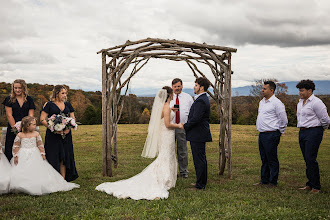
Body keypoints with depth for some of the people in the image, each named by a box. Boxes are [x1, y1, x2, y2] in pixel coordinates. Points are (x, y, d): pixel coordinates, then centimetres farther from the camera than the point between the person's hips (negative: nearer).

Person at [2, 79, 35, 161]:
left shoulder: (29, 99, 8)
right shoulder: (9, 99, 4)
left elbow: (31, 115, 2)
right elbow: (9, 115, -2)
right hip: (13, 130, -1)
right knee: (11, 153, -2)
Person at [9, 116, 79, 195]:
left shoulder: (36, 134, 3)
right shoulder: (20, 135, -1)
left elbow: (40, 145, 7)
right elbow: (16, 146, 2)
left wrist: (42, 154, 0)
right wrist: (15, 156, -4)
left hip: (34, 156, 1)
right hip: (23, 156, -1)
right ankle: (21, 187, -1)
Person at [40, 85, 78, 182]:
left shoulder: (67, 104, 13)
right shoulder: (49, 105, 0)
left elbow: (73, 119, 15)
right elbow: (42, 119, -5)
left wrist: (69, 128, -4)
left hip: (66, 135, 4)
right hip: (53, 135, -4)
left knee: (65, 157, 3)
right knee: (53, 158, -3)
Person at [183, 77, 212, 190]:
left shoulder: (200, 101, -19)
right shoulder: (203, 99, 15)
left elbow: (195, 118, -25)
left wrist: (185, 126, -11)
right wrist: (187, 125, 14)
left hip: (197, 135, -11)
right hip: (200, 134, 11)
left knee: (199, 159, -4)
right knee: (201, 158, 18)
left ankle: (200, 185, 3)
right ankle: (202, 181, 28)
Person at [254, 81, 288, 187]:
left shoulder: (276, 103, -11)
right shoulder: (262, 102, 15)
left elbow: (284, 120, -9)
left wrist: (279, 132, 0)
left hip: (271, 135, -8)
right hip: (261, 134, 8)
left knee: (272, 159, -1)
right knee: (264, 159, 14)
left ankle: (273, 182, 7)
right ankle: (264, 180, 22)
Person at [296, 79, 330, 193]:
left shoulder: (316, 102, -12)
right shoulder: (300, 103, 14)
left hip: (313, 132, -8)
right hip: (302, 133, 8)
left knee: (311, 159, -10)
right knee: (307, 159, 10)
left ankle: (316, 186, -2)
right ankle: (310, 184, 17)